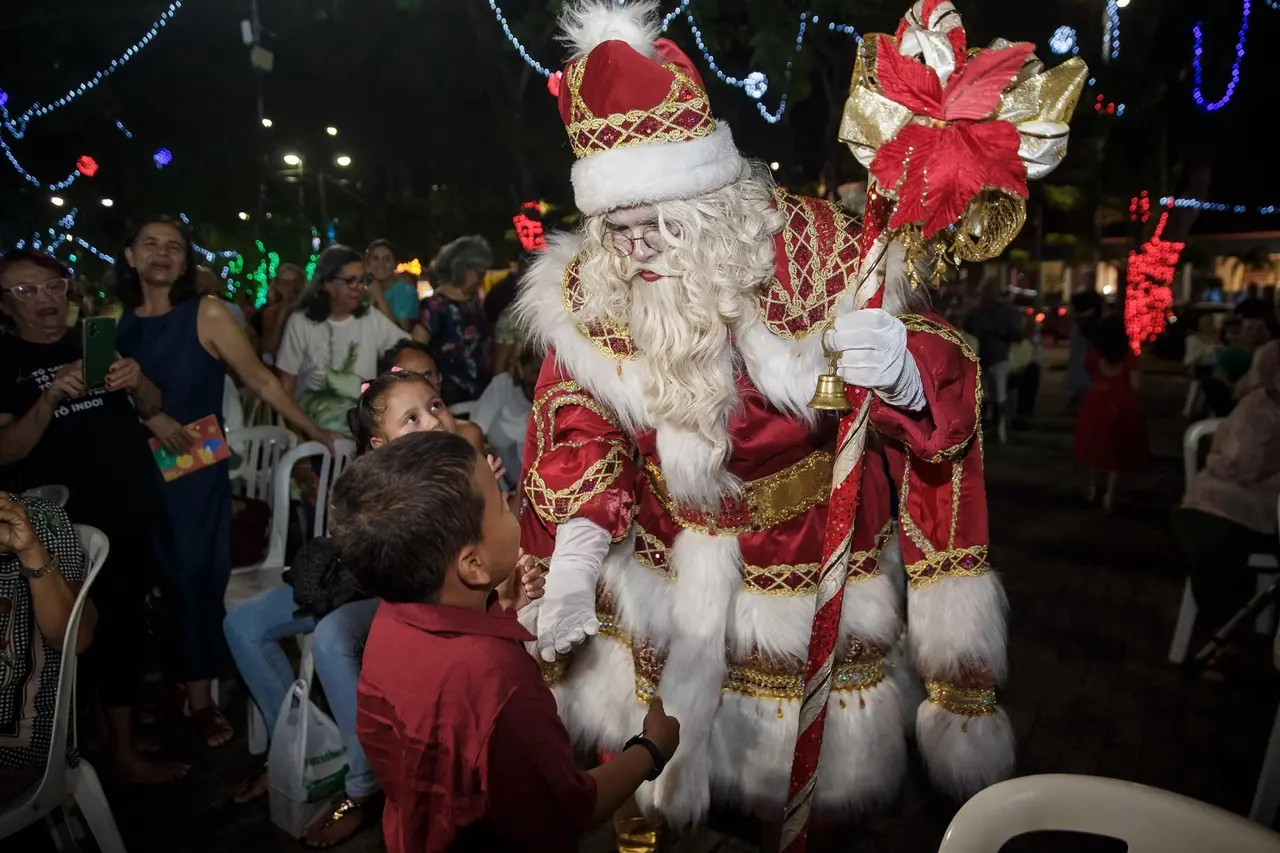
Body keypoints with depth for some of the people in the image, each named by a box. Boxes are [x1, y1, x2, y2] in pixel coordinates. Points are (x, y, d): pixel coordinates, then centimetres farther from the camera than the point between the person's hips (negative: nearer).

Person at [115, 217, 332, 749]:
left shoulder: (207, 314, -7)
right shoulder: (118, 321, 6)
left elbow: (260, 380, -9)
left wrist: (312, 430, -12)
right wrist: (147, 414, -8)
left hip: (196, 468, -4)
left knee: (195, 574, -1)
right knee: (151, 579, 10)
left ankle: (200, 697, 10)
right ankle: (163, 688, 27)